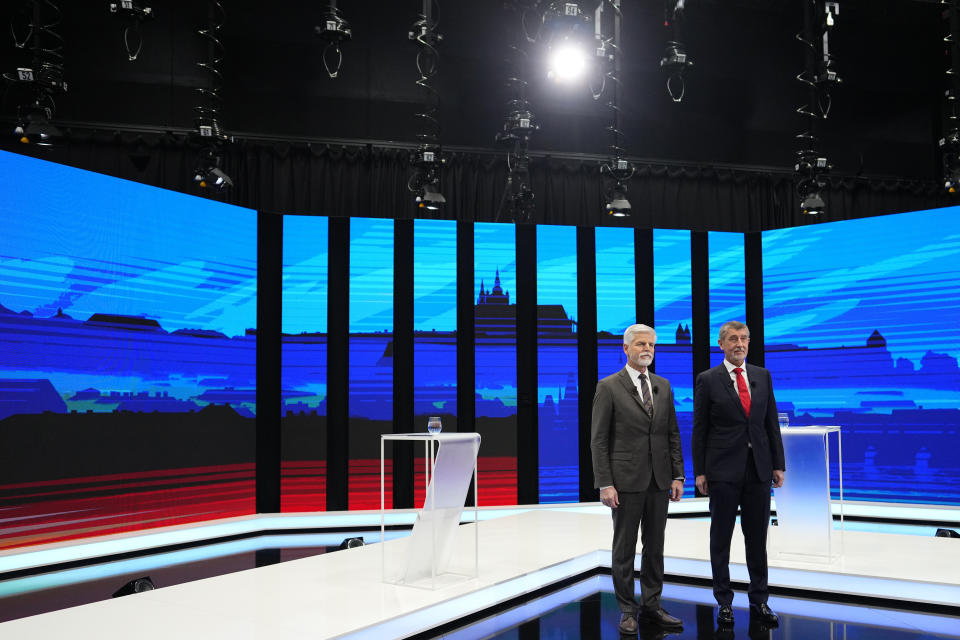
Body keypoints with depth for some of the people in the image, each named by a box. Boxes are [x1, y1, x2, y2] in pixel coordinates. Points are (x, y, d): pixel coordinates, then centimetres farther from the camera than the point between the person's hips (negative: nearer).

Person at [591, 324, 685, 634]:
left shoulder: (663, 386, 10)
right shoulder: (608, 387, -5)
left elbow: (672, 434, 12)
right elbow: (598, 440, -7)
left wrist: (678, 475, 4)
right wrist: (605, 484, -13)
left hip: (659, 480, 5)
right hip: (626, 480, -5)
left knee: (655, 547, 11)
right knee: (624, 549, 5)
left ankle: (651, 606, 23)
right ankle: (627, 610, 16)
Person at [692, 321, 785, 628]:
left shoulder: (762, 376, 8)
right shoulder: (708, 380, -3)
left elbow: (772, 423, 9)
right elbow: (699, 429, -3)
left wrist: (778, 464, 4)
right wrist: (699, 472, -7)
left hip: (758, 468, 3)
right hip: (723, 470, -3)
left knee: (757, 538, 10)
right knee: (721, 538, 6)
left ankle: (759, 602, 21)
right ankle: (724, 603, 17)